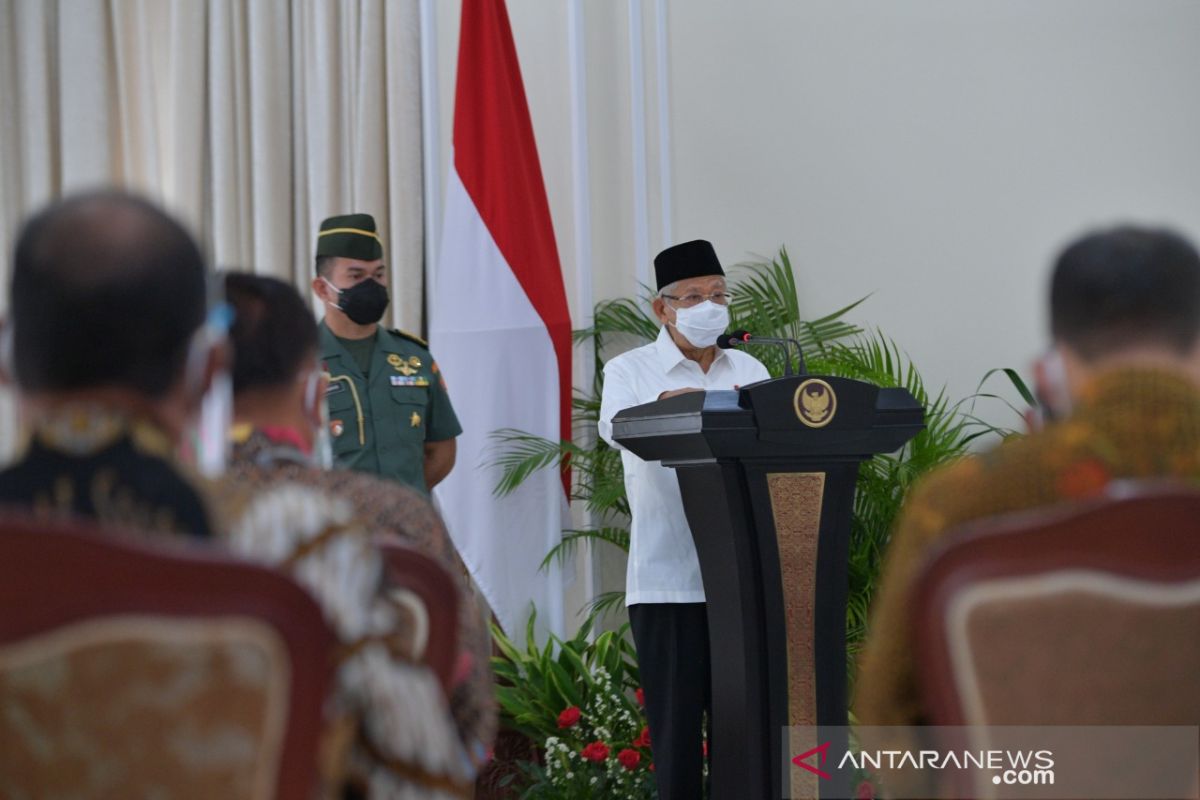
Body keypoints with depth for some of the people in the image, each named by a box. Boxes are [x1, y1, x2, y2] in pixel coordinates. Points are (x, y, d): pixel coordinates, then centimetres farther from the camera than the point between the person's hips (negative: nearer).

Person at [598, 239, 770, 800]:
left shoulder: (749, 370, 17)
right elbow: (615, 426, -16)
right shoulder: (631, 370, 5)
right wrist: (665, 404, -38)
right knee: (676, 721, -2)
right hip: (667, 579, -3)